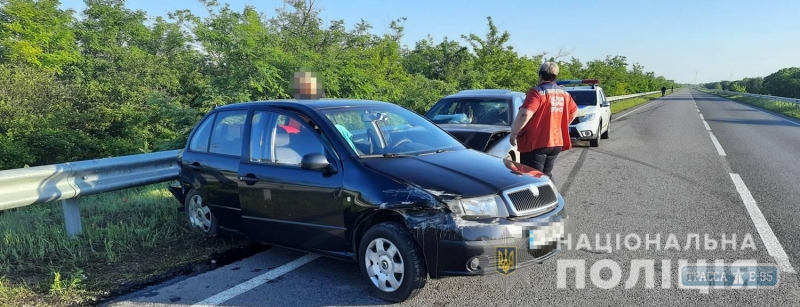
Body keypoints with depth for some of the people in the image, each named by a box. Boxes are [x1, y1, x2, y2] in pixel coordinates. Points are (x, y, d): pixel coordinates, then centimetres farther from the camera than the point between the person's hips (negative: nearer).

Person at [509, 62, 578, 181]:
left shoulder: (537, 92, -14)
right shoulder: (563, 93, 10)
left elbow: (524, 115, -26)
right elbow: (574, 111, 25)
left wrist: (513, 134, -16)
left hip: (536, 144, -8)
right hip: (556, 142, 8)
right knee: (546, 175, 21)